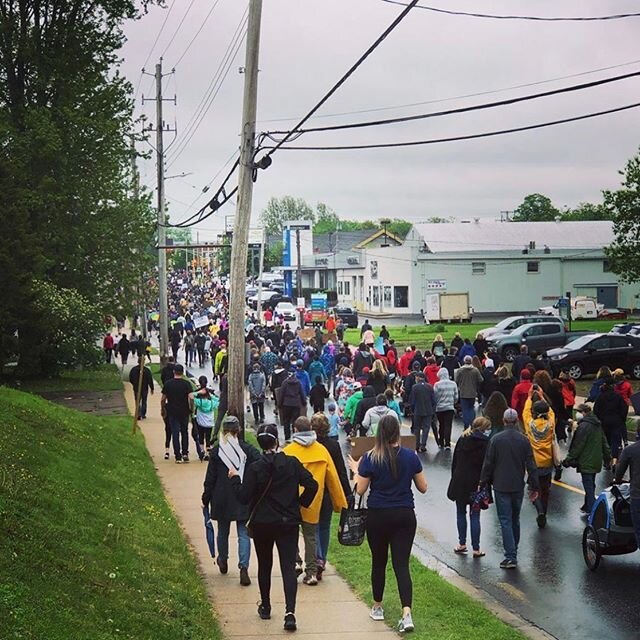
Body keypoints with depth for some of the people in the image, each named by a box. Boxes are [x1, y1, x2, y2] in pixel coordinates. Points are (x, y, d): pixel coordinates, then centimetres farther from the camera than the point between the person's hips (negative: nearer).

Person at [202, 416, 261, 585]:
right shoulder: (248, 450, -7)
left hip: (222, 499, 1)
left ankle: (223, 561, 38)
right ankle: (243, 567, -13)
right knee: (243, 533, 1)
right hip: (243, 500, -1)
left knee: (223, 531, 20)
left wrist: (206, 499, 7)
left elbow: (210, 478, -2)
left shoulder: (216, 451, -5)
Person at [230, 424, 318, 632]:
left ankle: (265, 607, 30)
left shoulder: (254, 468, -11)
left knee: (264, 565, 18)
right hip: (288, 522, 0)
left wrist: (234, 479, 5)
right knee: (288, 567, -2)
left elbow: (244, 497, -10)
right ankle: (290, 612, -17)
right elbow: (311, 485, -8)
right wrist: (300, 503, 8)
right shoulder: (292, 463, -6)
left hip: (262, 524, 0)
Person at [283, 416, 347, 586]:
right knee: (310, 536, 11)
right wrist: (340, 502, 12)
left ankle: (295, 562, 2)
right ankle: (311, 572, 10)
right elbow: (333, 478, 4)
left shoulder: (288, 451, -9)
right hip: (313, 503, 2)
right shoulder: (321, 450, 0)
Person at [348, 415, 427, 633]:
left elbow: (360, 490, -5)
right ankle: (407, 613, -15)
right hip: (405, 515, 1)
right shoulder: (410, 457, -4)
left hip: (378, 516, -1)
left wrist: (356, 471, 11)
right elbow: (423, 488, 3)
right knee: (402, 563, -1)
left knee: (379, 561, 16)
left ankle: (377, 607, 31)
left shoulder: (370, 458, -10)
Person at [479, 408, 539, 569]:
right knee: (515, 519, 17)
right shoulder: (524, 440, -2)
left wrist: (483, 483, 6)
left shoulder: (496, 439, -8)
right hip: (518, 487, 3)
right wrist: (534, 486, 7)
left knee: (505, 521, -2)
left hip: (501, 487, -3)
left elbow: (488, 464, -5)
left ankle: (511, 557, -10)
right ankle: (513, 553, 26)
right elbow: (530, 465, 0)